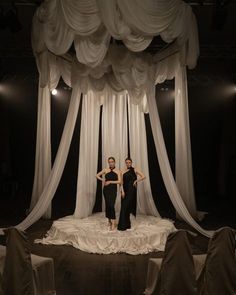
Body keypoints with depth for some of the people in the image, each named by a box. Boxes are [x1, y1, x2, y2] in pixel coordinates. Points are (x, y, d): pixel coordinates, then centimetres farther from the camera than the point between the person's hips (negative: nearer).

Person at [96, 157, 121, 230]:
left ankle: (113, 223, -9)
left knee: (111, 205, -13)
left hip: (113, 190, -2)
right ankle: (109, 220, 26)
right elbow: (97, 175, 14)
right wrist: (102, 179, -3)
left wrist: (110, 181, -16)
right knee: (107, 205, 7)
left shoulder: (117, 171, -1)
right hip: (106, 189, 2)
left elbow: (120, 181, -10)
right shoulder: (105, 170, 5)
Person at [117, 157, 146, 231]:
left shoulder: (134, 170, 3)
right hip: (125, 190, 4)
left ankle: (123, 225, -6)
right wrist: (122, 191, -9)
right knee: (124, 207, 5)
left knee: (125, 206, -10)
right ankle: (127, 224, 17)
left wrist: (136, 181, -7)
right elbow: (122, 182, 3)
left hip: (131, 190, -4)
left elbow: (143, 177, -3)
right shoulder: (123, 172, 11)